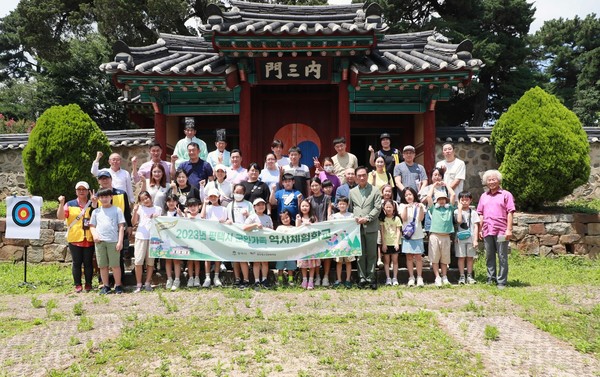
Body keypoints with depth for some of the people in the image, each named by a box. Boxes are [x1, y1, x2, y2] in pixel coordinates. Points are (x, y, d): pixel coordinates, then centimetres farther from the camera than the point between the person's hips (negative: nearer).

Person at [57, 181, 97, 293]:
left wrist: (94, 204, -16)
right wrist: (61, 204, -14)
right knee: (76, 262, 4)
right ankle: (78, 285, 11)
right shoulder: (70, 204, 8)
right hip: (74, 239, 0)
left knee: (88, 262, 5)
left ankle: (88, 284, 14)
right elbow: (60, 217, -3)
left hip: (89, 239, 0)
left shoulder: (93, 204, 8)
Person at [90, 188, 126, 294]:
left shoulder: (117, 210, 5)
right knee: (103, 265, 6)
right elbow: (92, 226, 17)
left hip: (113, 241, -3)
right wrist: (95, 234, -4)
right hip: (99, 241, 3)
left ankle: (118, 286, 6)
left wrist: (120, 241, -5)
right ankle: (106, 286, 14)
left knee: (115, 265, -2)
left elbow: (121, 226, 2)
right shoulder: (96, 212, 14)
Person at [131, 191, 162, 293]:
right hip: (141, 236, 0)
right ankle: (138, 285, 1)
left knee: (150, 261, 3)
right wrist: (135, 211, -9)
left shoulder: (158, 209, 9)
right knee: (138, 261, -4)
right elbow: (134, 223, 3)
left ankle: (148, 283, 10)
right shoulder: (139, 208, 7)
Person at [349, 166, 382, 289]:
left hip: (371, 227, -2)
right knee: (360, 254, 5)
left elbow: (377, 208, -5)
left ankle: (370, 278, 8)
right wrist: (354, 218, -3)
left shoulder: (375, 191, 3)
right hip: (357, 227, 2)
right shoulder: (352, 192, 14)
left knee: (372, 254, 2)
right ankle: (362, 278, 10)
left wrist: (367, 218, -14)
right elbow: (350, 208, 13)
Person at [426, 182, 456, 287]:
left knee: (445, 259, 5)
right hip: (434, 236, -1)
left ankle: (444, 278, 13)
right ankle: (437, 278, 2)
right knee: (435, 258, -2)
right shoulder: (433, 208, 11)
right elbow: (429, 196, 3)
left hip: (446, 236, 1)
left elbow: (453, 195, 9)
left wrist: (446, 185, 19)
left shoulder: (449, 208, 14)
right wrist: (434, 185, 14)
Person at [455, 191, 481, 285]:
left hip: (471, 238, 1)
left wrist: (475, 239, -5)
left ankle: (469, 276, 13)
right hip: (460, 238, -1)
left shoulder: (473, 212, 5)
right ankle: (462, 276, 7)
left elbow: (476, 226, 2)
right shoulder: (457, 211, 2)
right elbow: (459, 221, -16)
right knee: (461, 257, 1)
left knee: (470, 257, 6)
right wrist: (460, 208, -11)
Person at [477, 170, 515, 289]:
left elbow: (510, 213, -4)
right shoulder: (484, 196, 17)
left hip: (501, 231, -5)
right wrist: (480, 229, 11)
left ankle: (502, 282, 4)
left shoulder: (506, 194, 2)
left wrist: (509, 229, -10)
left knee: (502, 257, -1)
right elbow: (481, 214, 17)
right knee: (489, 257, 10)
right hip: (487, 231, 5)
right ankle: (491, 279, 19)